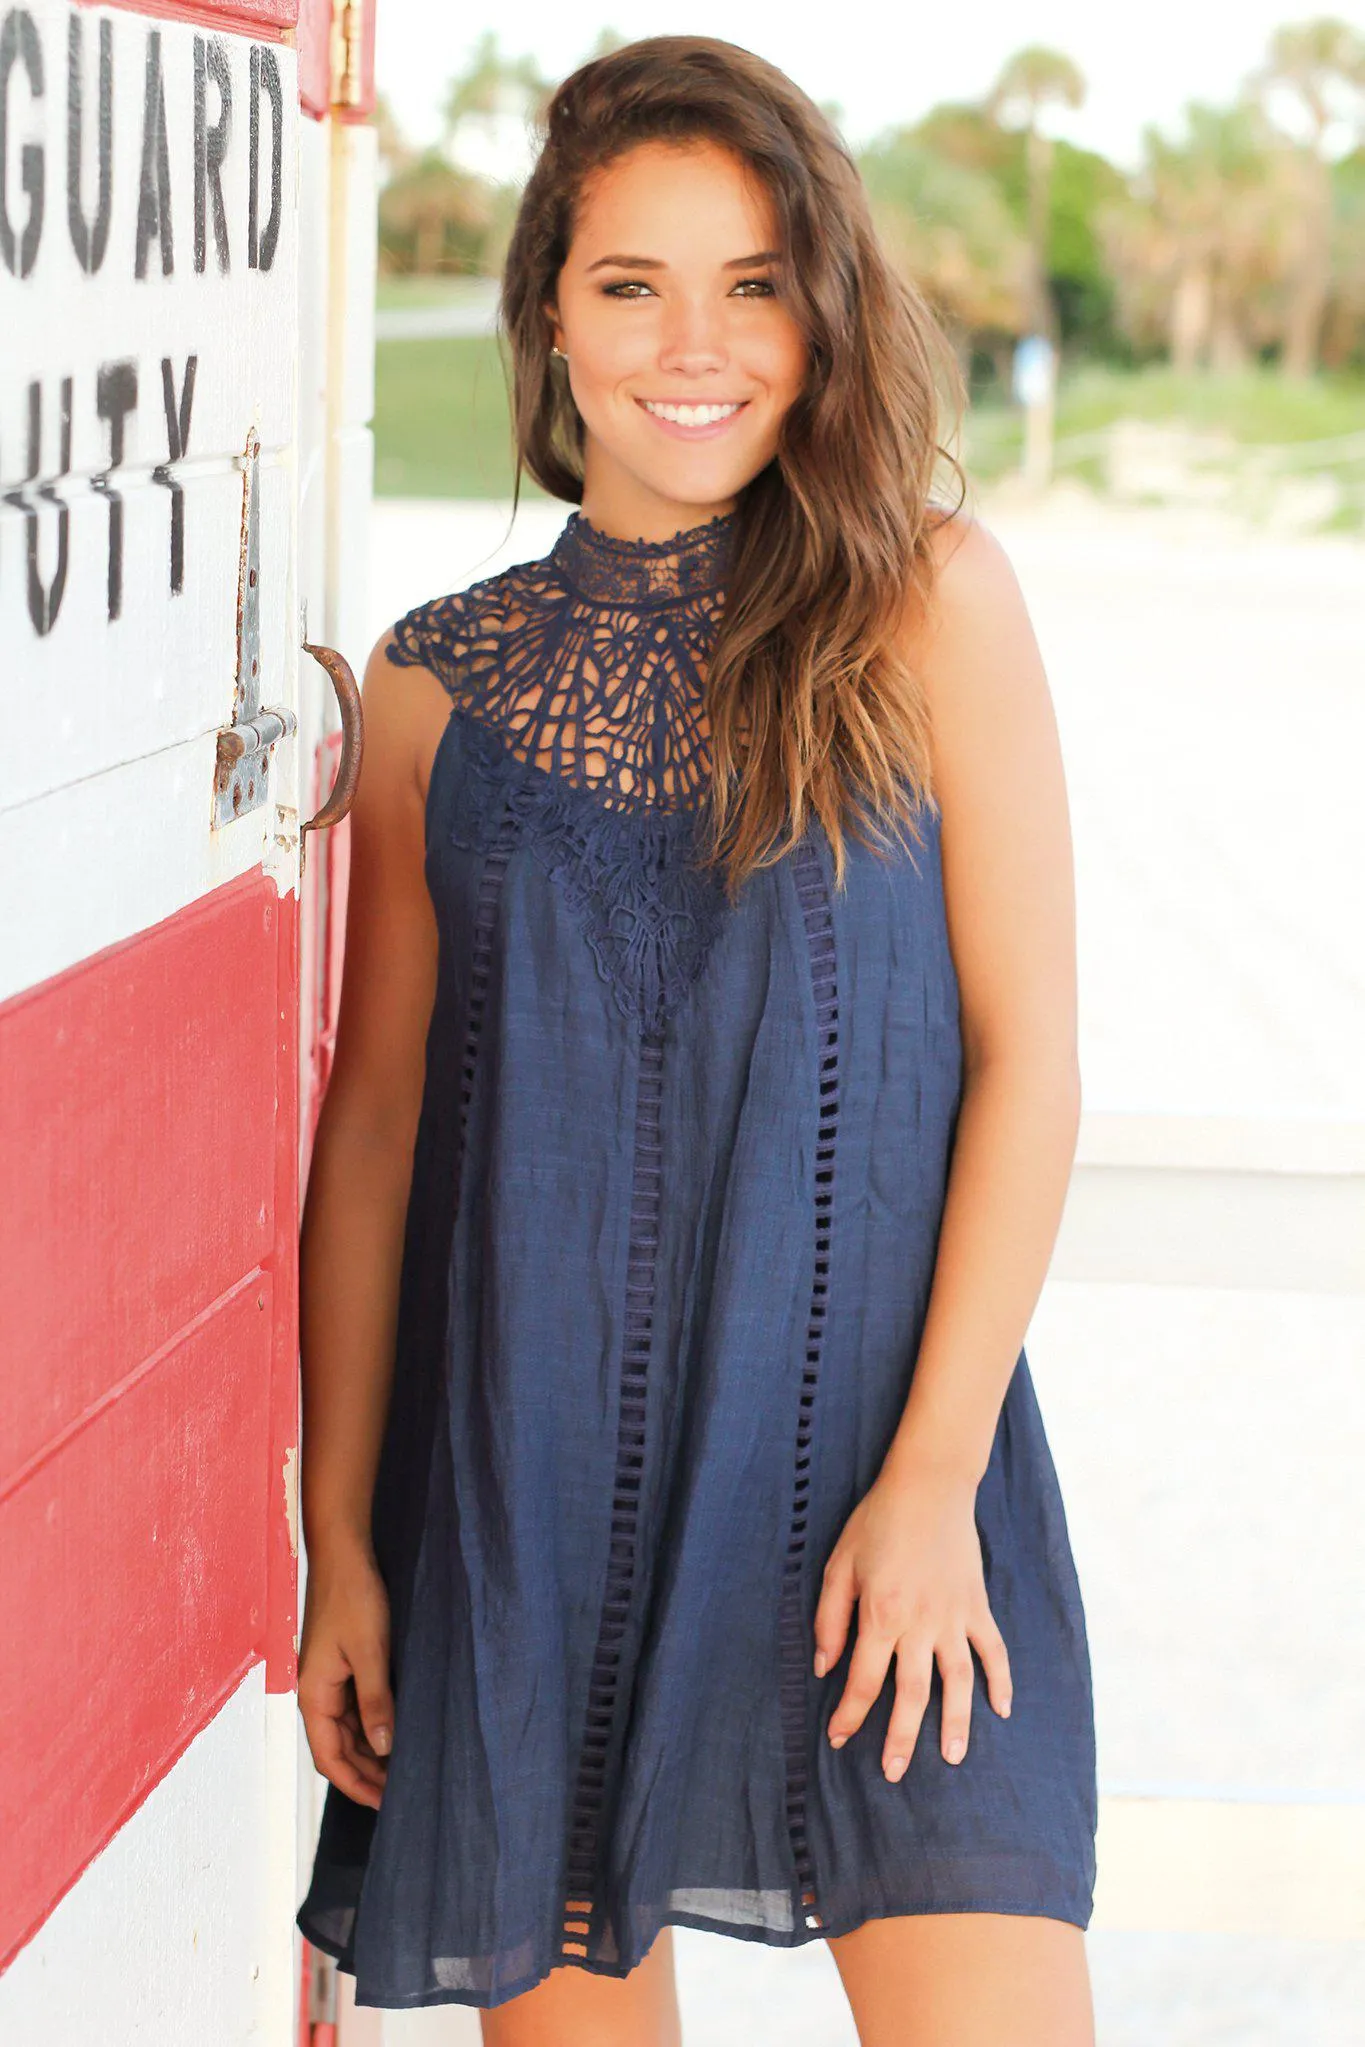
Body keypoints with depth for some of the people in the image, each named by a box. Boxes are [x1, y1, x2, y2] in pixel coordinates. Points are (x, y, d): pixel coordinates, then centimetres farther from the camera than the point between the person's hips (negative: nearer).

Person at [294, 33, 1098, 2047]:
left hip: (872, 1451, -2)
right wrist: (339, 1538, 6)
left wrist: (934, 1478, -9)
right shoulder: (443, 679, 5)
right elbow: (375, 1120, 7)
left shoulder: (930, 601, -2)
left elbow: (1029, 1059, -3)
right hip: (527, 1482, 2)